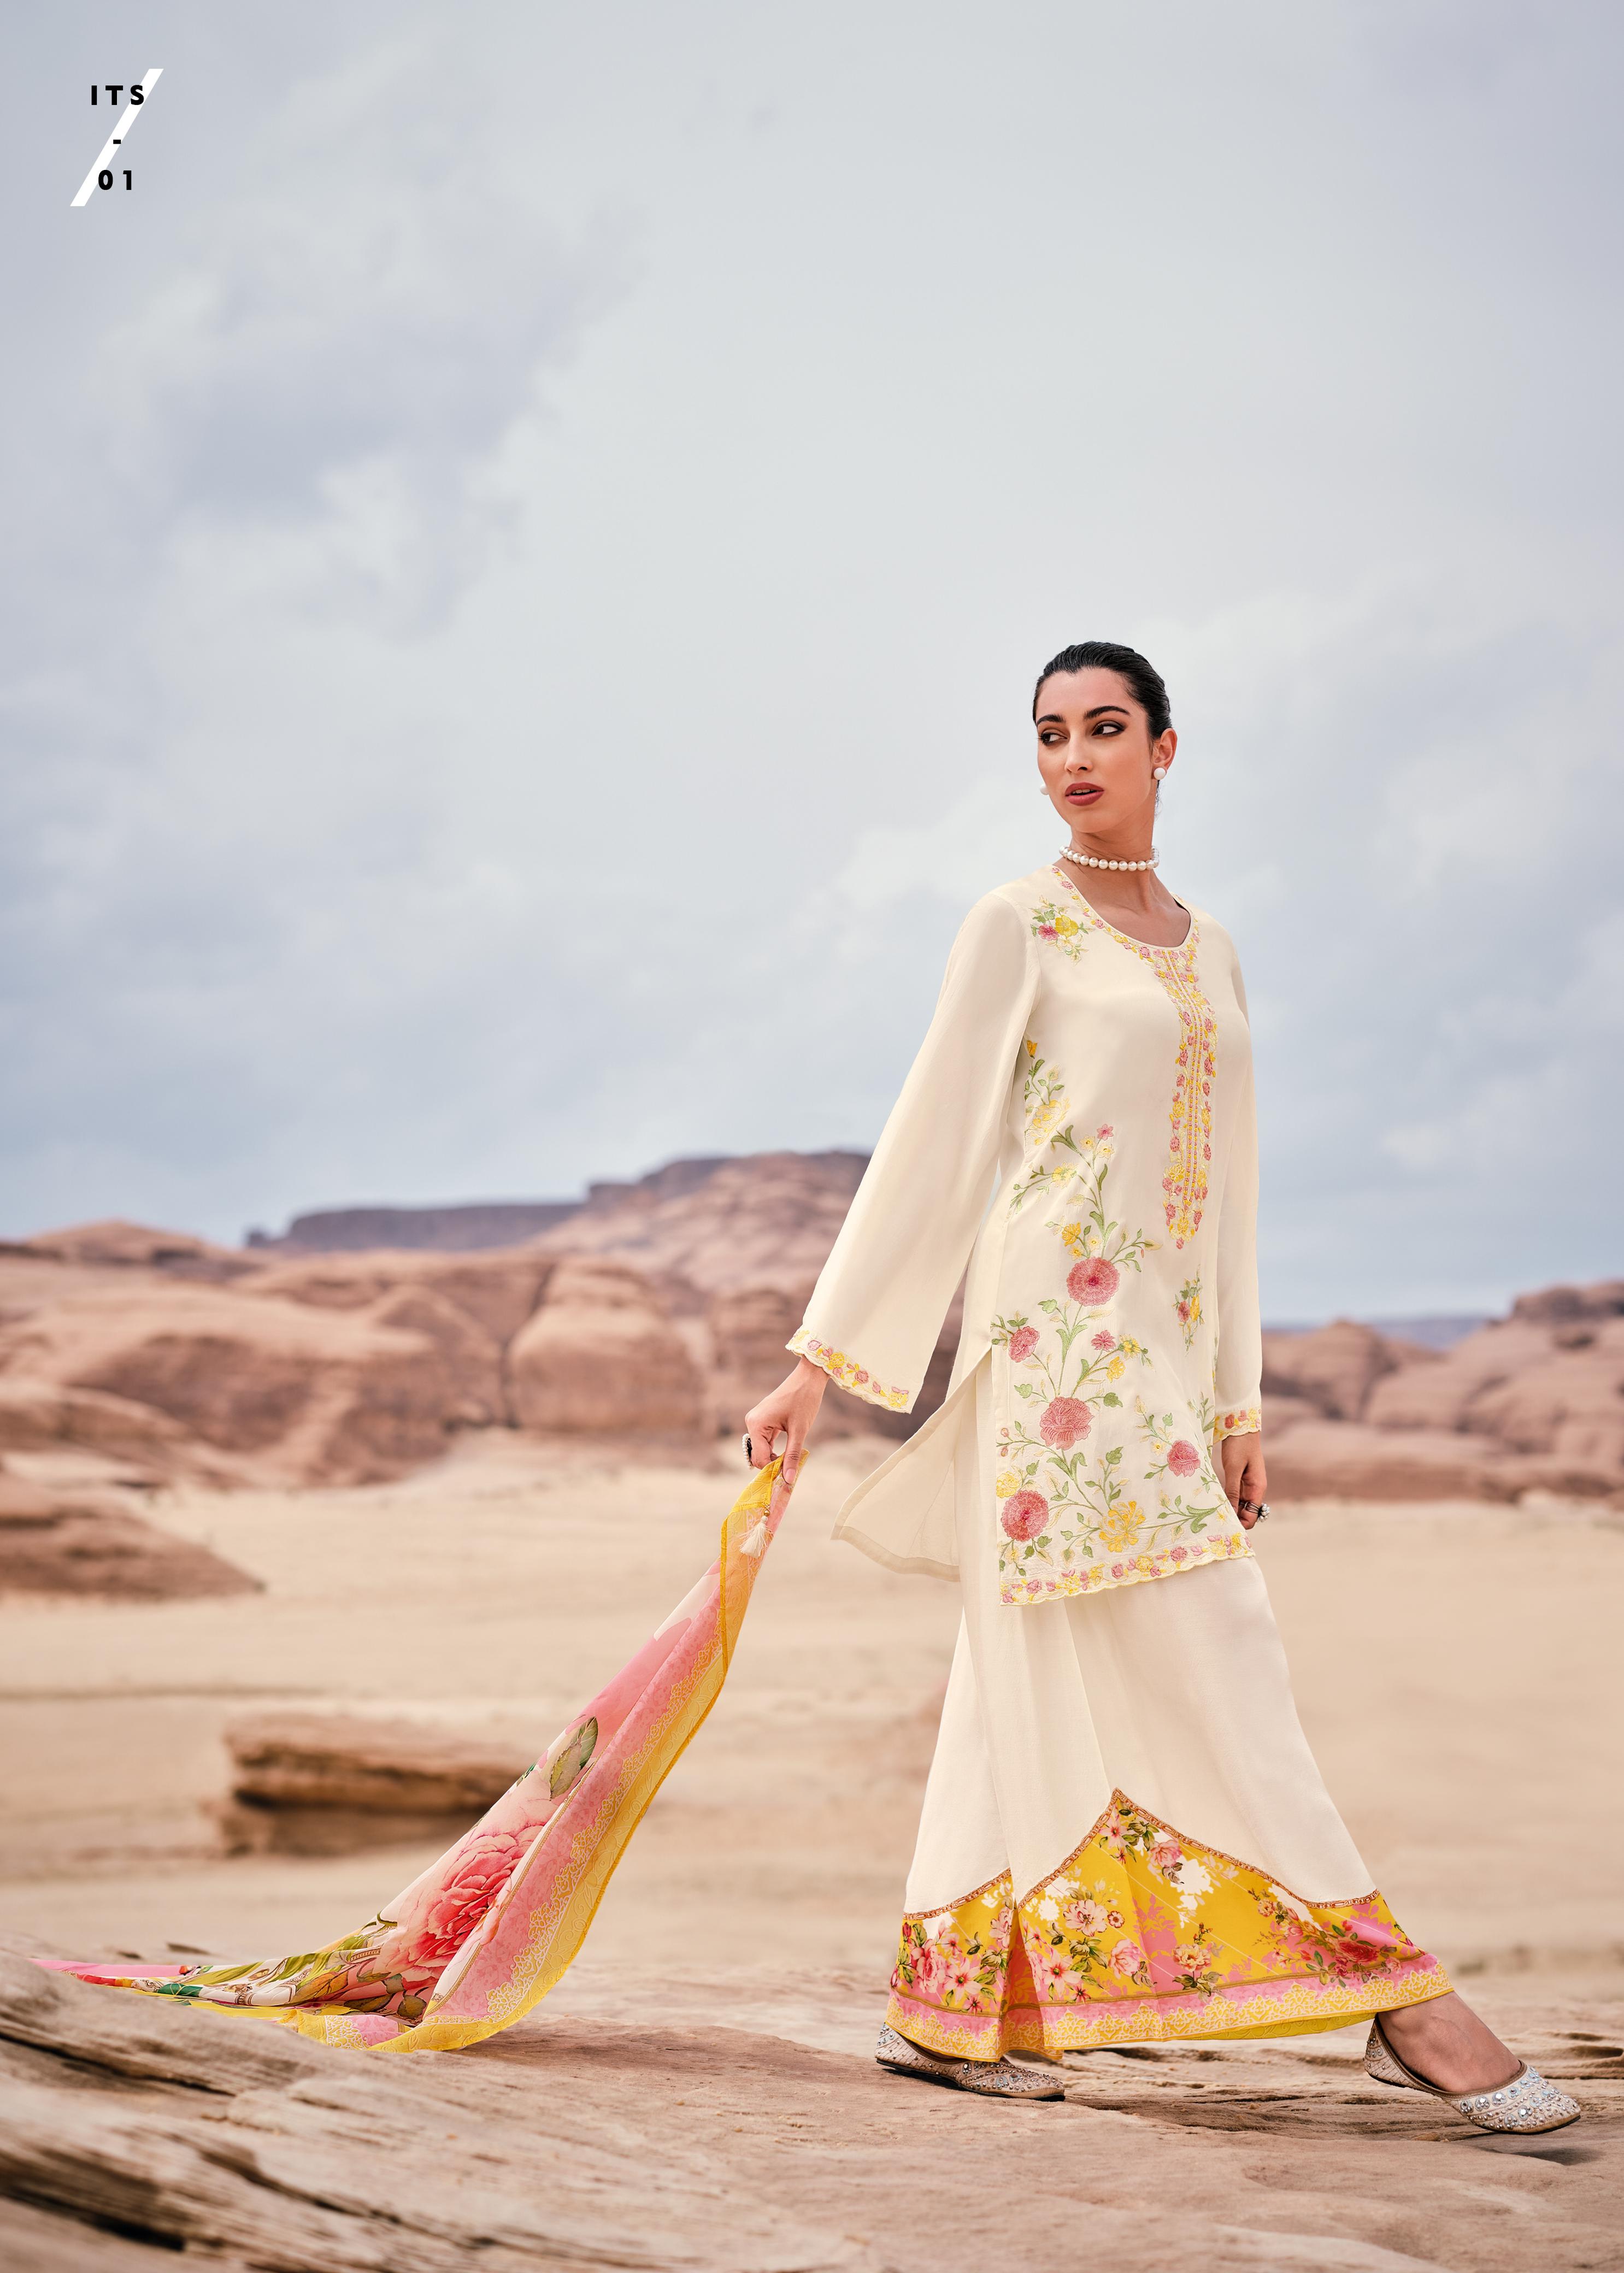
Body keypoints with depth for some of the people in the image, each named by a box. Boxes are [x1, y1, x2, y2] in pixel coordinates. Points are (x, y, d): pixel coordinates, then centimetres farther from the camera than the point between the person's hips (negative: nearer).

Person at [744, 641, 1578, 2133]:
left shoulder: (1212, 954, 19)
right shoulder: (1021, 925, 1)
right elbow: (931, 1145, -2)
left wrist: (1239, 1401, 16)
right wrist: (823, 1357, -6)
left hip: (1158, 1338, 7)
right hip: (1055, 1319, -7)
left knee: (1036, 1674, 7)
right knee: (1201, 1653, -9)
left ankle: (951, 2007, 12)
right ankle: (1396, 1994, -8)